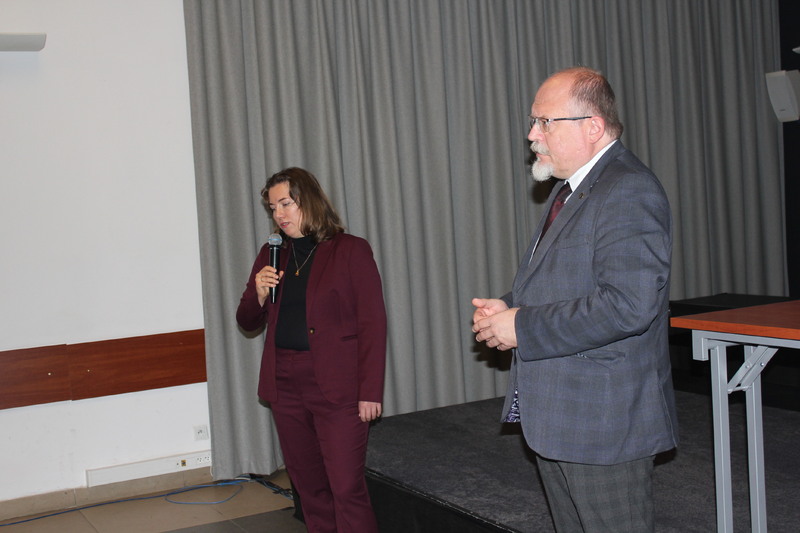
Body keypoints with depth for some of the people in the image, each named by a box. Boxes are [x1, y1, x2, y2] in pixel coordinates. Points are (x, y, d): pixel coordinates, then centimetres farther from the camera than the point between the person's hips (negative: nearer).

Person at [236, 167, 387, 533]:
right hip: (285, 386, 6)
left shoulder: (351, 251, -4)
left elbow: (372, 324, -8)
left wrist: (370, 392, -13)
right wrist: (259, 293, -5)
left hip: (337, 388, -5)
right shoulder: (271, 255, 12)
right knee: (309, 486, 13)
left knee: (347, 489, -6)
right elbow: (248, 322, 17)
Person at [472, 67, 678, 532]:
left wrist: (522, 326, -21)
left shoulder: (629, 193, -19)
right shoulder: (571, 188, 15)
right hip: (556, 418, 10)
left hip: (604, 422, -10)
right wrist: (508, 309, 4)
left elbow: (629, 305, -29)